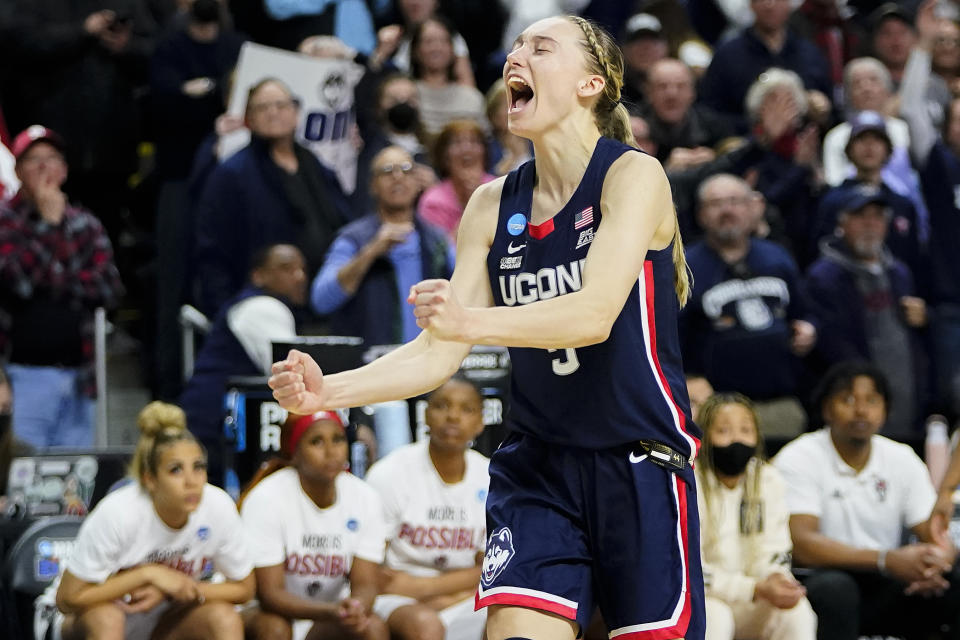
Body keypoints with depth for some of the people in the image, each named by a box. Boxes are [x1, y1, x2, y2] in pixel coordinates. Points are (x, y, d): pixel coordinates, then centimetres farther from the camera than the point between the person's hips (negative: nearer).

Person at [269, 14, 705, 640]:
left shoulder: (633, 175, -9)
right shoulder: (493, 205, 6)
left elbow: (595, 315, -24)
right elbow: (440, 352, 3)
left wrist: (472, 321, -39)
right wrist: (326, 392, -13)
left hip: (642, 464, -4)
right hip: (538, 465, 4)